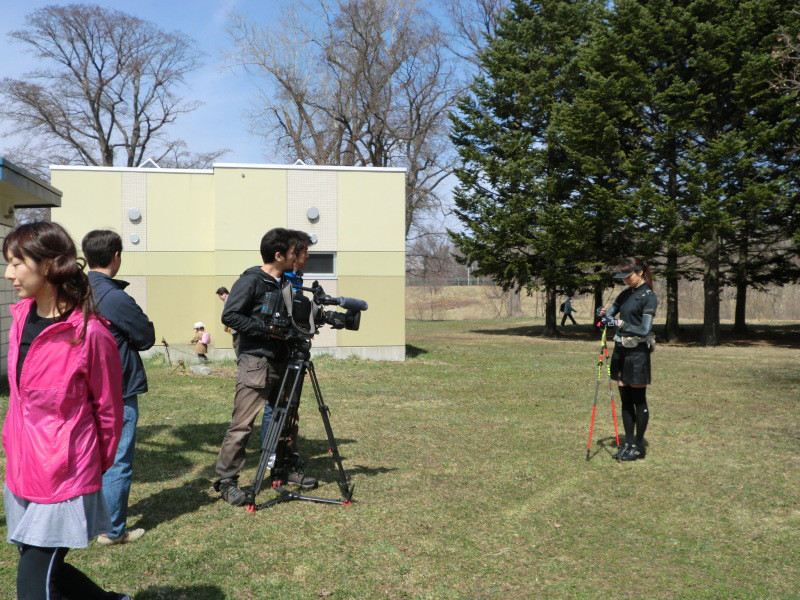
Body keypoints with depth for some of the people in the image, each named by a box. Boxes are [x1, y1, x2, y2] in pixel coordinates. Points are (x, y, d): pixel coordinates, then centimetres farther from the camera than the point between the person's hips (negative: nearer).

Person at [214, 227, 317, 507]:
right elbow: (229, 316, -16)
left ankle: (290, 468, 30)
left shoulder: (286, 282, 13)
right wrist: (267, 329, -17)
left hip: (282, 362, 8)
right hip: (255, 362, -8)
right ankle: (226, 481, 0)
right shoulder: (250, 280, -10)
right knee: (242, 424, -7)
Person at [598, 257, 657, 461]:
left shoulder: (648, 297, -11)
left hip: (637, 352, -7)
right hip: (621, 350, 7)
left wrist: (620, 323, -27)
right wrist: (604, 314, -9)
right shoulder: (625, 294, 11)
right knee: (625, 400, 11)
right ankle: (628, 443, 19)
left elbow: (645, 330, -18)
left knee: (638, 400, 2)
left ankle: (638, 447, 12)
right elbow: (610, 315, 14)